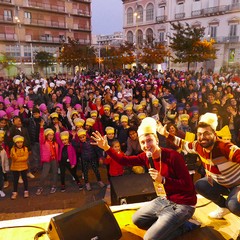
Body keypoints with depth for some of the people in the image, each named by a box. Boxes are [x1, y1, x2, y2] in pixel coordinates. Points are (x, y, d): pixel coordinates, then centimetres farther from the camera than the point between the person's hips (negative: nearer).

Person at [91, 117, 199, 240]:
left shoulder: (173, 156, -25)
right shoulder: (146, 157, -4)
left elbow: (188, 185, -24)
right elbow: (124, 160, 0)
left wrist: (163, 180, -32)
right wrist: (106, 147, -10)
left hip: (182, 204, -8)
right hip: (167, 199, 8)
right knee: (137, 219, 18)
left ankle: (185, 226, 7)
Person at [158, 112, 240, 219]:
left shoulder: (226, 148, -34)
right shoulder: (199, 146, -13)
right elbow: (184, 145, 2)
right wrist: (166, 134, -6)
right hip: (220, 183, 7)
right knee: (199, 185, -10)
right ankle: (224, 206, 13)